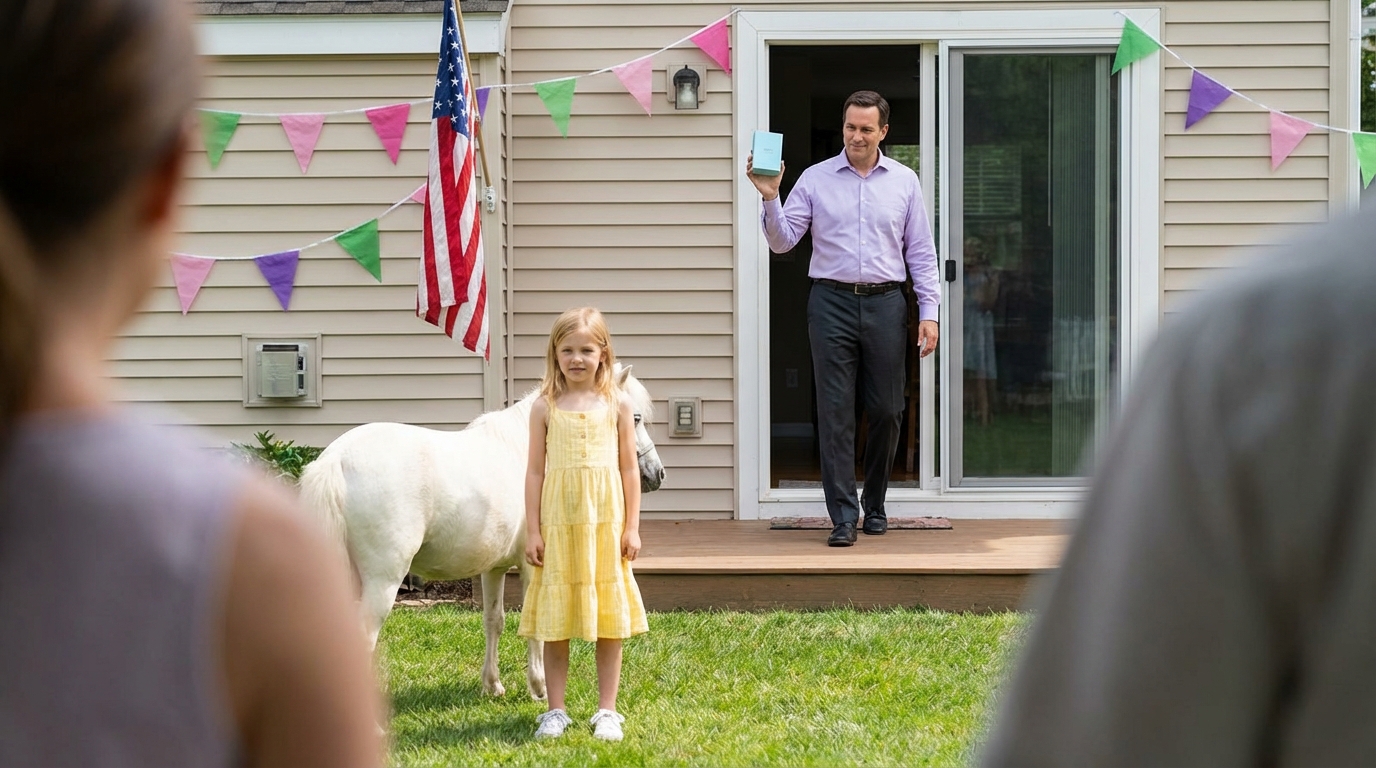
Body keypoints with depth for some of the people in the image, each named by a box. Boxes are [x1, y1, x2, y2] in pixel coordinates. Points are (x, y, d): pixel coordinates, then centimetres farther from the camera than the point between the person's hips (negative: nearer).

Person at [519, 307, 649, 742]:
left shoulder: (617, 406, 2)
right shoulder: (545, 408, 1)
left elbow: (629, 469, 4)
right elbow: (535, 471, 2)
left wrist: (632, 527, -1)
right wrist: (533, 531, -2)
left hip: (606, 524, 0)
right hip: (559, 525, 0)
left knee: (610, 622, 5)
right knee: (554, 622, 5)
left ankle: (607, 710, 13)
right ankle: (556, 710, 14)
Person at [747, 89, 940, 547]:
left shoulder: (904, 182, 9)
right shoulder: (815, 179, 5)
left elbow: (921, 252, 10)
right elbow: (782, 241, 2)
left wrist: (929, 311, 3)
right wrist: (770, 198, -14)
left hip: (885, 303, 1)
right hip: (832, 302, -1)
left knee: (886, 411, 5)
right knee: (835, 413, -5)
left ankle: (875, 505, 22)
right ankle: (843, 517, -3)